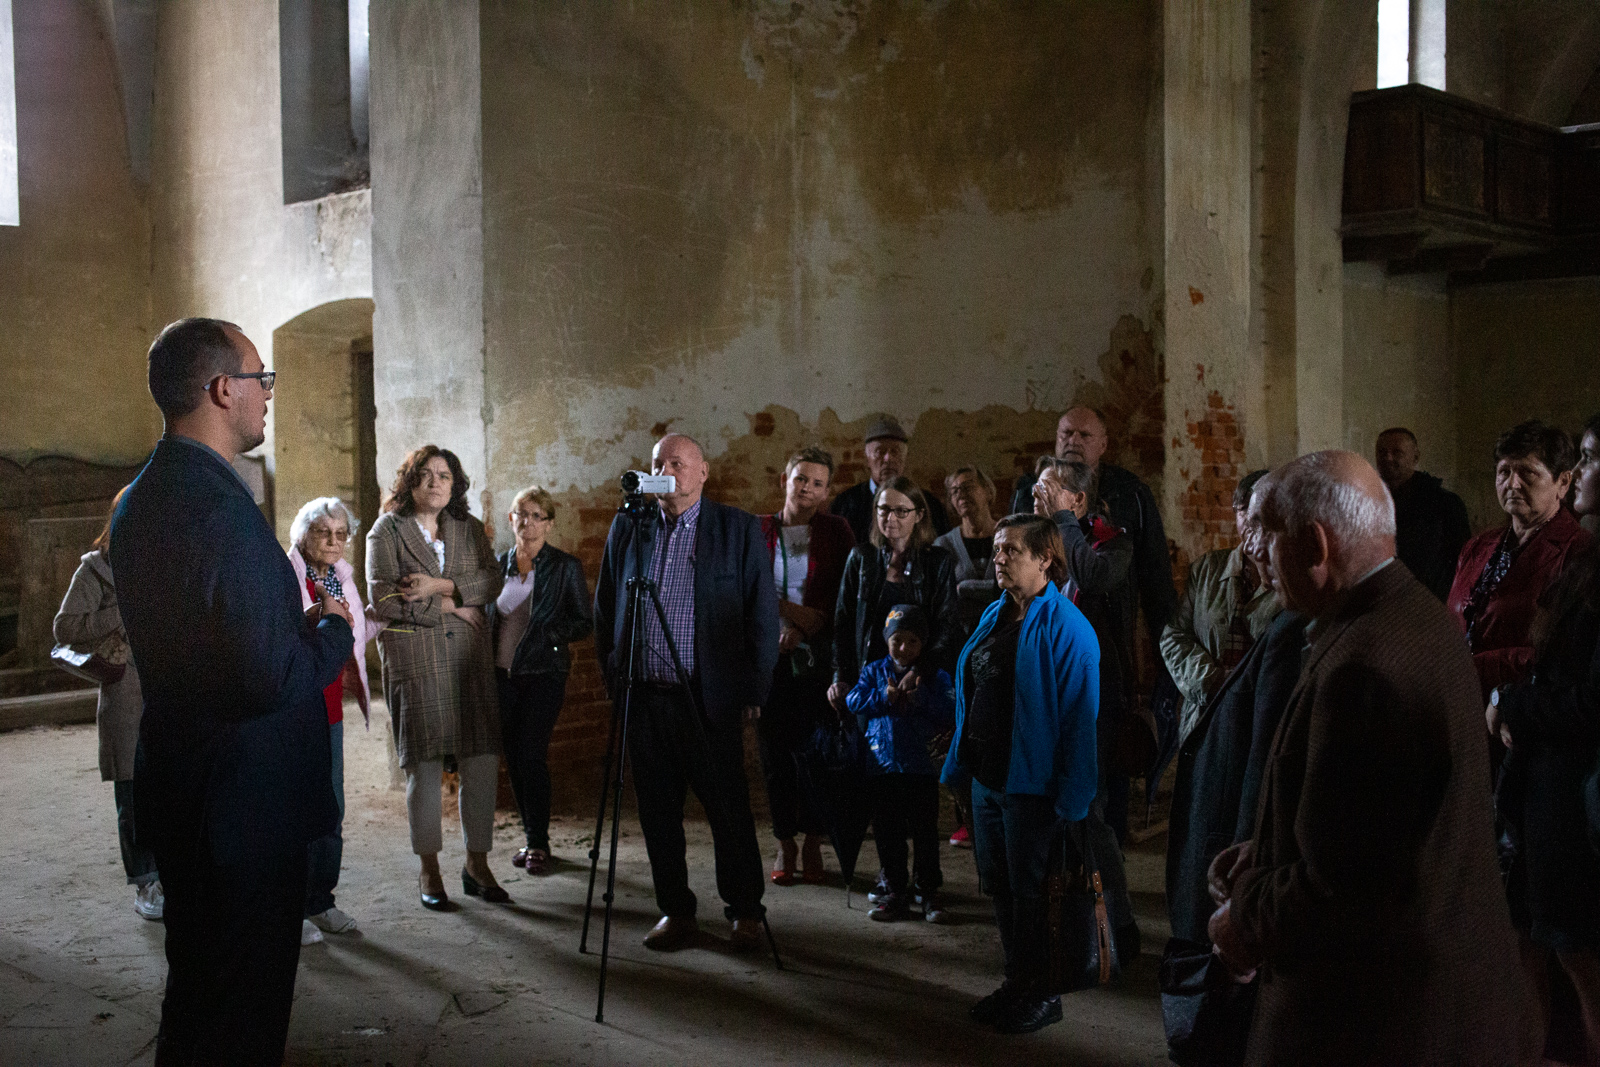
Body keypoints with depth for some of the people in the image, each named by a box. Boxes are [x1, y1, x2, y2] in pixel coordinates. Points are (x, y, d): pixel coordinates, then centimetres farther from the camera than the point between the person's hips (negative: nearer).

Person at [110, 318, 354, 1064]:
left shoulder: (140, 499, 7)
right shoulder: (222, 508, -24)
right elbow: (271, 678, -27)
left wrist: (296, 618, 10)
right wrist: (334, 629, -9)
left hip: (176, 797, 10)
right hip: (247, 802, -10)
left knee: (196, 990, 24)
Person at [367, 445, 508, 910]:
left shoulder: (469, 529, 15)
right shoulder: (387, 531, 4)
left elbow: (492, 580, 0)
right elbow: (383, 598, -7)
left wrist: (441, 585, -14)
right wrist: (450, 607, -6)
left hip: (470, 659, 3)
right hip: (413, 662, -3)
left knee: (483, 762, -1)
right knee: (424, 767, -1)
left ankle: (477, 864, 12)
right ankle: (429, 870, 13)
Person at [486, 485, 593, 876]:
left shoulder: (565, 567, -3)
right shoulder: (499, 564, 9)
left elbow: (584, 623, -1)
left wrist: (545, 632, -14)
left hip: (543, 672, -4)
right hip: (502, 672, 5)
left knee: (531, 754, -10)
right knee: (513, 757, 7)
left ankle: (538, 843, 3)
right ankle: (532, 838, 20)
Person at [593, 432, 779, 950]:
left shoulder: (739, 528, 1)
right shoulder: (627, 527, 10)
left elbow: (763, 612, 1)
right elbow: (604, 609, 16)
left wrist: (754, 689, -3)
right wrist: (613, 678, 10)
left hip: (709, 697, -3)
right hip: (644, 696, 3)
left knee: (729, 809, 2)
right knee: (657, 811, 9)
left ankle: (745, 911, 18)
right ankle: (676, 912, 22)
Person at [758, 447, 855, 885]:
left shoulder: (836, 531, 5)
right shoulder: (759, 530, 8)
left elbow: (845, 595, 1)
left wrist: (803, 630, -8)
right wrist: (793, 612, -11)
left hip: (817, 656, -1)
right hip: (769, 654, 1)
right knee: (775, 750, 2)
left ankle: (813, 843, 12)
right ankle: (785, 844, 13)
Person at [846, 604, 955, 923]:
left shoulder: (935, 677, 3)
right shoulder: (874, 671, 9)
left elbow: (949, 715, -6)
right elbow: (853, 701, -2)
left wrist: (921, 695, -16)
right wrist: (883, 697, -13)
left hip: (921, 767, -2)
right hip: (883, 767, 2)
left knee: (925, 832, 5)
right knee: (887, 833, 8)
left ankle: (928, 892, 17)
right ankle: (896, 892, 19)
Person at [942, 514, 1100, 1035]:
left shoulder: (1066, 629, -16)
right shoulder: (994, 616, 8)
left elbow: (1079, 719, -18)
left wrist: (1072, 800, -19)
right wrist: (961, 757, 12)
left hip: (1031, 783, -8)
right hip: (987, 774, 8)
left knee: (1029, 892, 4)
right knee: (998, 884, 16)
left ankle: (1042, 996, 21)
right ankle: (1016, 983, 32)